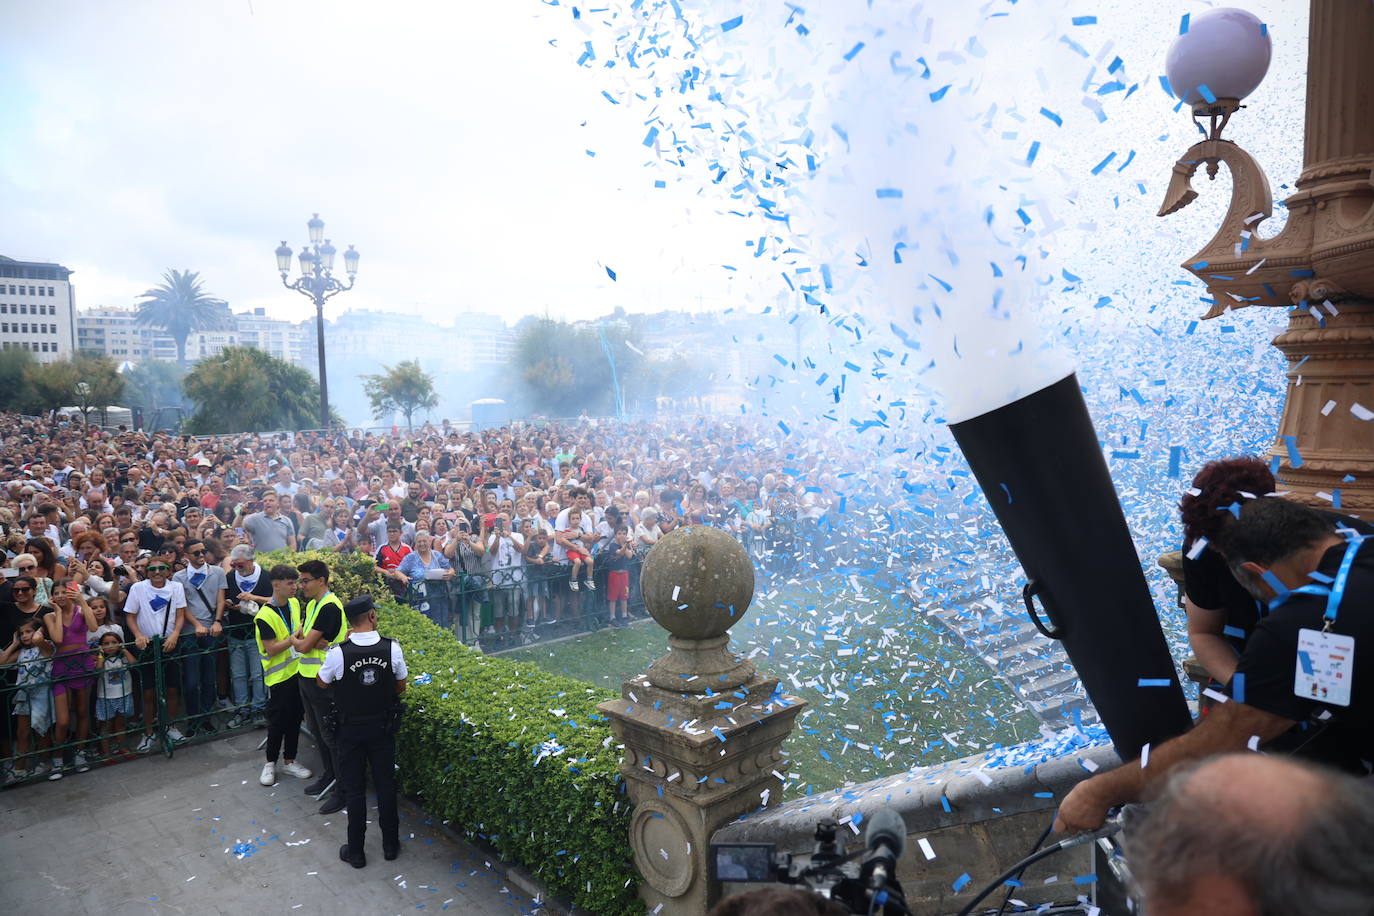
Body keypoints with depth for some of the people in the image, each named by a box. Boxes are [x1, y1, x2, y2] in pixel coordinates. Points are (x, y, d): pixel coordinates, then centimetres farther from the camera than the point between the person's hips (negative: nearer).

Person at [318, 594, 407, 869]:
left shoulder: (338, 653, -21)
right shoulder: (392, 648, -16)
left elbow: (323, 682, 0)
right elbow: (400, 687, -3)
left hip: (351, 730, -1)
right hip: (383, 728, 1)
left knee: (355, 789, 12)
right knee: (386, 784, 15)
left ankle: (355, 851, 23)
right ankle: (390, 844, 28)